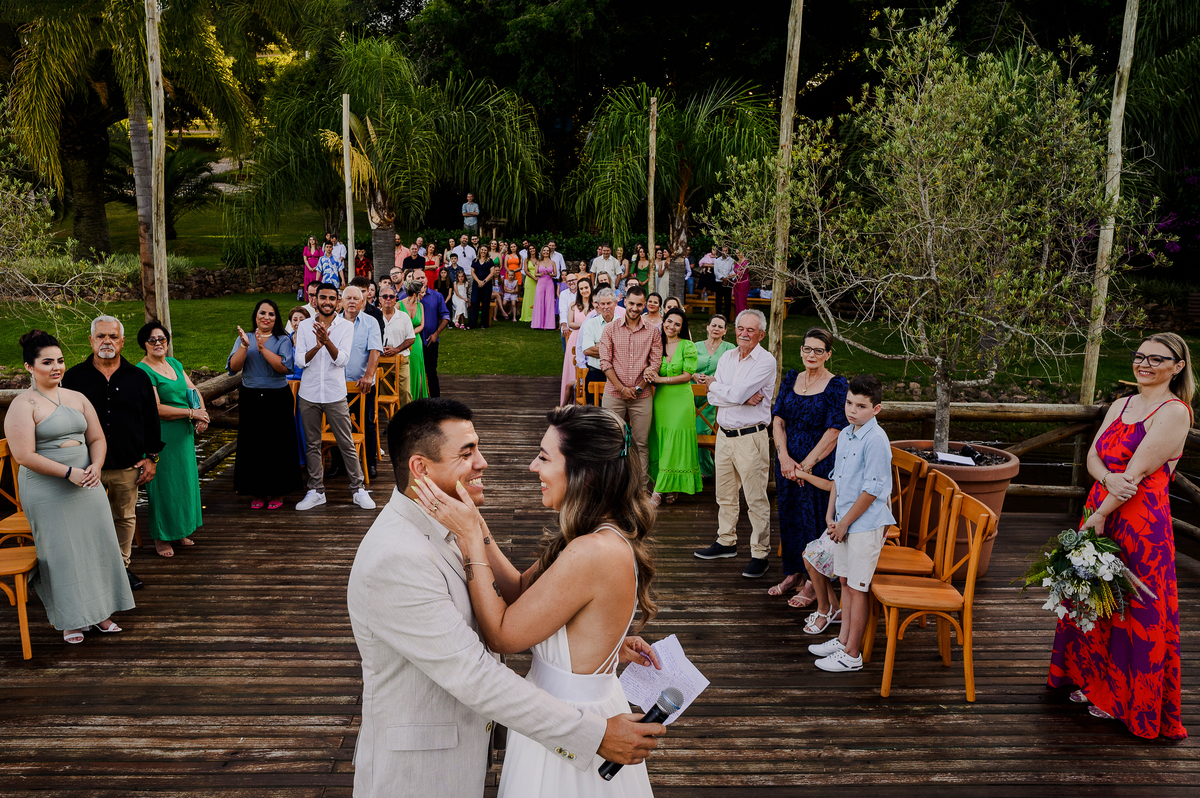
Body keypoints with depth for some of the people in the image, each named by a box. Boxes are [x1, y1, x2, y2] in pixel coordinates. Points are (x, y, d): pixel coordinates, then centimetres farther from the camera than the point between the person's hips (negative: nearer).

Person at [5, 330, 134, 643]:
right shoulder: (23, 405, -9)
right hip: (47, 492, -5)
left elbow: (97, 438, 9)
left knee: (97, 545, 8)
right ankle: (70, 619, 18)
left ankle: (99, 612, 22)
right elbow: (24, 455, -15)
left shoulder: (77, 398, 9)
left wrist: (95, 466, -10)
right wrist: (69, 472, -20)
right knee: (61, 552, 3)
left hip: (87, 485, 5)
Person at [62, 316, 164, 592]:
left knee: (125, 517, 13)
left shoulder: (138, 378, 3)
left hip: (127, 466, 1)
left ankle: (121, 566, 29)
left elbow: (151, 420, 7)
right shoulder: (74, 377, 0)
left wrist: (151, 457, 3)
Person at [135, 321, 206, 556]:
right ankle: (161, 537, 15)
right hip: (162, 436, -7)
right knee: (164, 483, 1)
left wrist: (203, 412, -4)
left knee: (185, 480, 14)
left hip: (184, 433, 7)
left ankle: (180, 531, 28)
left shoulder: (174, 363, 11)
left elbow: (194, 390, 15)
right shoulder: (143, 371, -13)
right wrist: (192, 413, -18)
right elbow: (156, 409, -20)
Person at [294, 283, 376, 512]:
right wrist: (317, 345, -22)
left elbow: (342, 360, -12)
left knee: (346, 444, 1)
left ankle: (359, 489, 11)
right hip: (309, 394, 2)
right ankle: (316, 491, 21)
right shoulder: (304, 326, 3)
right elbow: (300, 360, -4)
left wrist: (327, 340, -28)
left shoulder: (346, 326, -2)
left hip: (335, 394, -2)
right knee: (313, 445, 10)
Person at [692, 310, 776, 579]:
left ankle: (759, 554, 7)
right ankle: (726, 542, 32)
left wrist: (713, 384, -2)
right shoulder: (726, 358, 10)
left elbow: (737, 394, -21)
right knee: (725, 494, 17)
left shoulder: (765, 362, -11)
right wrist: (743, 397, -14)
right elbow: (712, 398, 1)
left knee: (756, 499, -2)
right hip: (724, 433, 7)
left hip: (750, 437, -7)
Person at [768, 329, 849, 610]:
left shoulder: (836, 385, -8)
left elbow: (834, 432, -13)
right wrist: (784, 457, -10)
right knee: (789, 516, 13)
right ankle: (794, 574, 29)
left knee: (813, 518, 1)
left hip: (818, 463, -5)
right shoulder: (791, 379, 7)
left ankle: (813, 584, 15)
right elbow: (778, 419, 3)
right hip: (787, 461, 5)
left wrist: (806, 465, -15)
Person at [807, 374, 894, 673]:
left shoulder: (876, 440, -19)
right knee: (845, 581, 18)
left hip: (866, 525, -8)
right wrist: (830, 515, 7)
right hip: (844, 523, 8)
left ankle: (852, 654, 11)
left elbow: (872, 490, -20)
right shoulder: (845, 434, 8)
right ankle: (843, 640, 31)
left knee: (858, 588, 0)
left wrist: (844, 523, -14)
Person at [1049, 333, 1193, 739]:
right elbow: (1092, 455, 4)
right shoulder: (1120, 406, 12)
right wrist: (1109, 478, -19)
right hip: (1099, 513, 7)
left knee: (1135, 612, 3)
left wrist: (1101, 514, -16)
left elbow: (1139, 470, -17)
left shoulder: (1174, 412, -11)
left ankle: (1128, 699, 19)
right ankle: (1096, 679, 34)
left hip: (1141, 522, -7)